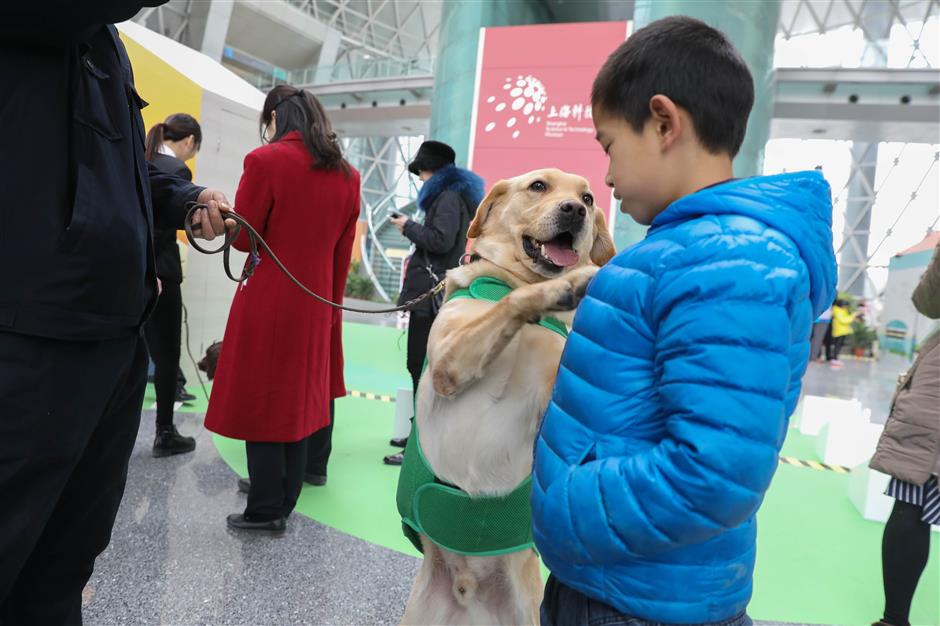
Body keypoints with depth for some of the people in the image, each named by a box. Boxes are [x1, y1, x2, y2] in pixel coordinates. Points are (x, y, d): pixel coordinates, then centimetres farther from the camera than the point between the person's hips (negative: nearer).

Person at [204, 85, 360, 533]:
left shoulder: (266, 161, -10)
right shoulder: (347, 175, 7)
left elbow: (243, 237, -7)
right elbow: (343, 252, 9)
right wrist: (332, 301, 16)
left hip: (267, 301, -6)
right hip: (317, 303, 6)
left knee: (261, 400, 4)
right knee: (302, 396, 15)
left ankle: (266, 509, 11)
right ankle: (284, 496, 27)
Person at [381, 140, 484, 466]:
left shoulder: (449, 197, -9)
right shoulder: (449, 197, 21)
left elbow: (441, 241, -21)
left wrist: (409, 226, -8)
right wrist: (413, 229, 10)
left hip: (433, 294, -11)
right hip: (432, 292, 11)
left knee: (422, 369, -9)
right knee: (421, 367, 15)